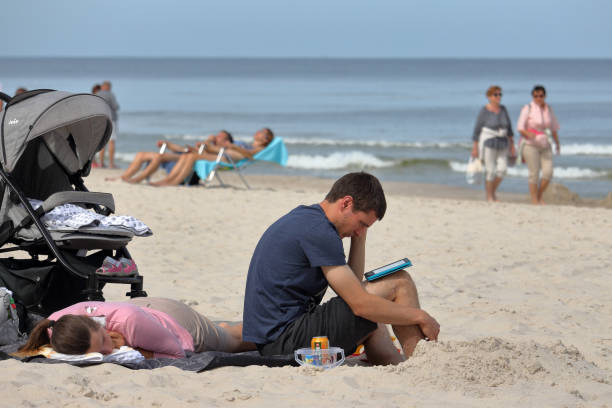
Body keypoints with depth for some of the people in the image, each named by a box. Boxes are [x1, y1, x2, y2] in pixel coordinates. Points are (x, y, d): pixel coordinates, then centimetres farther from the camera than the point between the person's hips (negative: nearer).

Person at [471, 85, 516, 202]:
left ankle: (493, 191, 17)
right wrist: (475, 148, -9)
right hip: (488, 143, -5)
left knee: (502, 169, -4)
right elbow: (477, 130, -7)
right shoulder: (484, 111, -10)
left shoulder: (503, 109, 5)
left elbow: (509, 128, 11)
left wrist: (512, 145, 9)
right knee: (490, 170, -5)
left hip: (501, 143, 5)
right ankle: (489, 198, 6)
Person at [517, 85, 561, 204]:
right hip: (530, 145, -4)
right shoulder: (528, 109, -5)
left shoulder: (548, 108, 9)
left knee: (548, 172, -7)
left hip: (545, 145, 5)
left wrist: (557, 144, 21)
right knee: (534, 174, -7)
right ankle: (534, 201, -1)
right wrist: (528, 134, -29)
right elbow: (520, 128, -9)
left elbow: (554, 128, 19)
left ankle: (539, 198, 10)